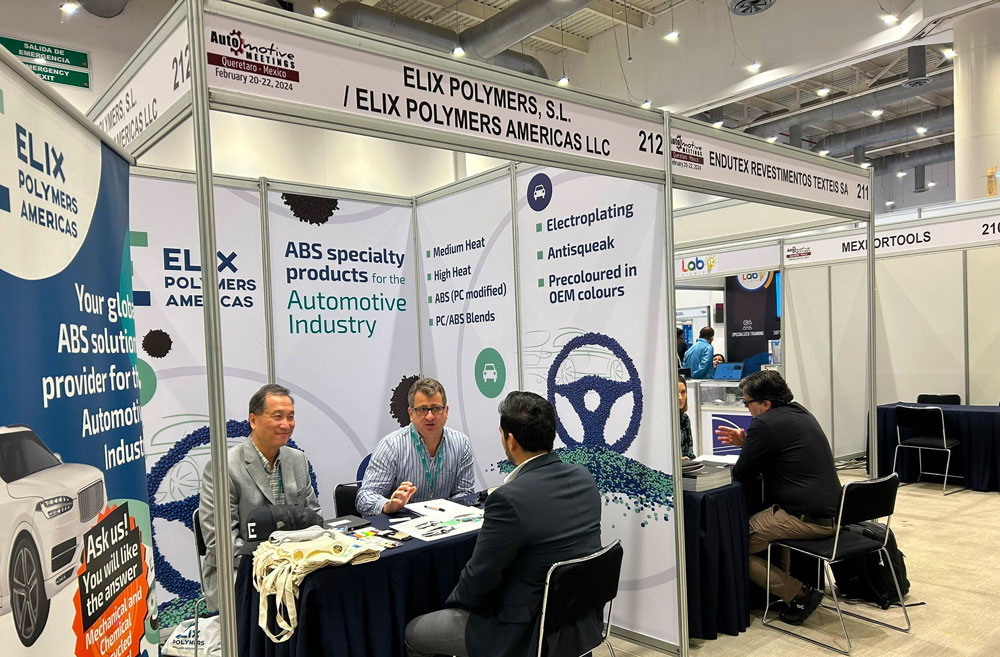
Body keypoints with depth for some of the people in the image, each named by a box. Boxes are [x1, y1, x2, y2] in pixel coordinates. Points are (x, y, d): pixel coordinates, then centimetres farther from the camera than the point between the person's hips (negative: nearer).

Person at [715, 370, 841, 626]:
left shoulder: (764, 424, -15)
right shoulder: (801, 413, 14)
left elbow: (743, 475, -10)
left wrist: (733, 466, 12)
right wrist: (746, 443, 18)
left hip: (805, 518, -10)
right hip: (830, 513, 10)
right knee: (766, 519, 34)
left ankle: (798, 595, -2)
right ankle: (786, 581, 28)